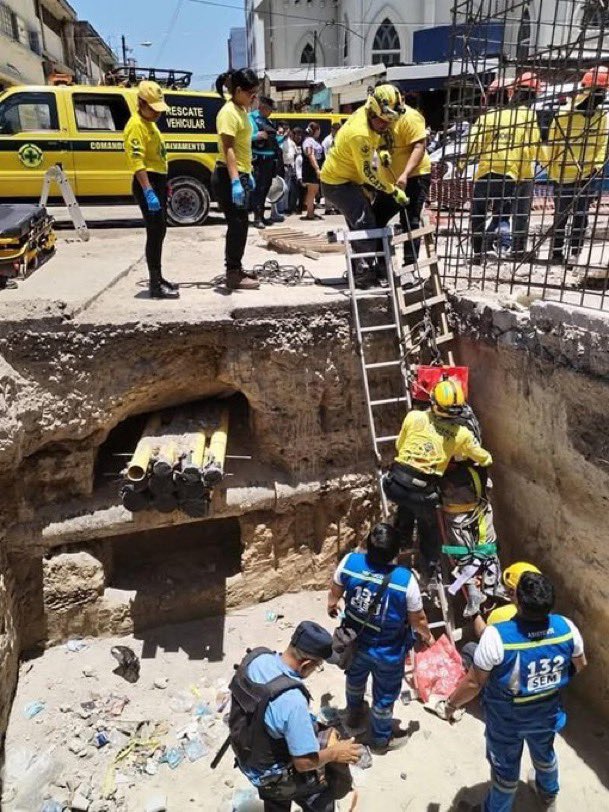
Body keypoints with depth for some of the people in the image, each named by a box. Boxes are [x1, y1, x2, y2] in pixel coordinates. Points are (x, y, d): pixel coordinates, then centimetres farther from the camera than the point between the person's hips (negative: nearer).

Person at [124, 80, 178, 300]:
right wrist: (149, 193, -31)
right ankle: (155, 285, -8)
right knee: (155, 233, -10)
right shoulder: (136, 126, -14)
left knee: (160, 231, 14)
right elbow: (137, 162, -24)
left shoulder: (149, 123, 17)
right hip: (147, 183, -10)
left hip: (158, 181, 10)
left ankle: (158, 278, 23)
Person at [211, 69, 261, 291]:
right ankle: (233, 275, -3)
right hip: (228, 177, -10)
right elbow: (228, 149, -23)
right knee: (237, 225, -8)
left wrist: (248, 175, 23)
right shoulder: (229, 112, -15)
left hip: (240, 174, 10)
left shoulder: (242, 110, 16)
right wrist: (235, 181, -31)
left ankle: (235, 269, 23)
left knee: (239, 224, 14)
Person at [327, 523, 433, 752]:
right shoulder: (405, 579, -33)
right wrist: (427, 636, 7)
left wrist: (331, 605, 21)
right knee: (384, 697, 25)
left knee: (355, 679, 34)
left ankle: (354, 714, 62)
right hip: (388, 653, -3)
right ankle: (381, 739, 49)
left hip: (356, 643, 3)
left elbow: (335, 591, -3)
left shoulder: (350, 561, -25)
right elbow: (418, 619, -16)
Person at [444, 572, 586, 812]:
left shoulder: (496, 636, -39)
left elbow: (474, 683, -27)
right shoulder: (566, 627, -25)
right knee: (544, 754, 34)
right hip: (547, 714, 4)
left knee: (505, 768, 23)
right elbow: (580, 665, -3)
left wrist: (451, 703, -8)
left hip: (506, 720, -4)